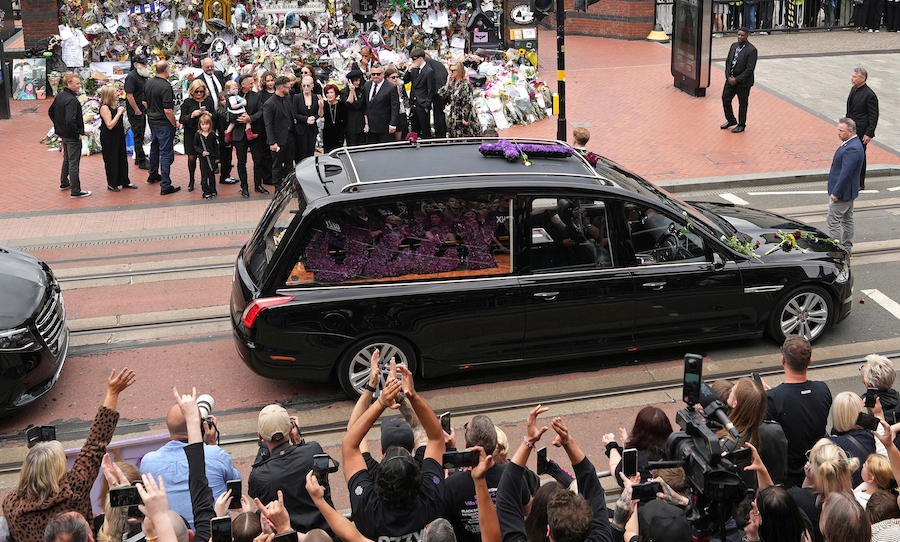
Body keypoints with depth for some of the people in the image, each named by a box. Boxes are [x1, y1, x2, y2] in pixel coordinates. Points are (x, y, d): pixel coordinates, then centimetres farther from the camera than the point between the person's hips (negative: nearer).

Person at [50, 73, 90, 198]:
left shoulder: (59, 96, 4)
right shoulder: (72, 100, -25)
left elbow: (51, 112, 16)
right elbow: (70, 120, -33)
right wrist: (78, 134, -21)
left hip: (63, 134, 10)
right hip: (72, 137, -10)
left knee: (66, 159, 26)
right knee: (74, 163, -1)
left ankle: (64, 183, 40)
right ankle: (76, 191, 5)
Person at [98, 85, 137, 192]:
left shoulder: (113, 106, 8)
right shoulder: (104, 107, -19)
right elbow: (110, 125, -24)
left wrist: (121, 111, 9)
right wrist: (119, 113, -23)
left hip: (118, 136, 9)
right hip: (109, 138, -9)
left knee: (122, 158, 14)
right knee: (111, 159, 1)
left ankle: (124, 181, 25)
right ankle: (112, 184, 13)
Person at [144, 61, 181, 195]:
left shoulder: (148, 83, 3)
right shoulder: (166, 87, -23)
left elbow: (145, 102, 15)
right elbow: (168, 110, -25)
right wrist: (174, 123, -12)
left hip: (152, 121, 9)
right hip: (164, 124, -9)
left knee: (154, 148, 26)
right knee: (166, 153, -5)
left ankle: (153, 175, 43)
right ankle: (165, 185, -6)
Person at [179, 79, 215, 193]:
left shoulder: (209, 101, 2)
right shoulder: (187, 102, -1)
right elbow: (182, 120, -4)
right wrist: (192, 115, -22)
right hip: (191, 133, 0)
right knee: (191, 158, -1)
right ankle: (191, 181, 20)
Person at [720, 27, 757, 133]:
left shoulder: (751, 50, -17)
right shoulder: (734, 45, 4)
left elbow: (750, 69, -19)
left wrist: (737, 79, -19)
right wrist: (728, 76, -4)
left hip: (743, 82, -7)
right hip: (730, 79, 7)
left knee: (742, 104, 7)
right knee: (725, 99, 11)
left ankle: (741, 125, 23)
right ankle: (731, 120, 31)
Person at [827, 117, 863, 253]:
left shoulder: (852, 149, -27)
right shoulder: (852, 143, 7)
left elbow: (846, 173, -28)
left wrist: (836, 193, -25)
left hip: (843, 192, -11)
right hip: (848, 191, 11)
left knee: (832, 220, -5)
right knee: (847, 219, 18)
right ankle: (847, 248, 28)